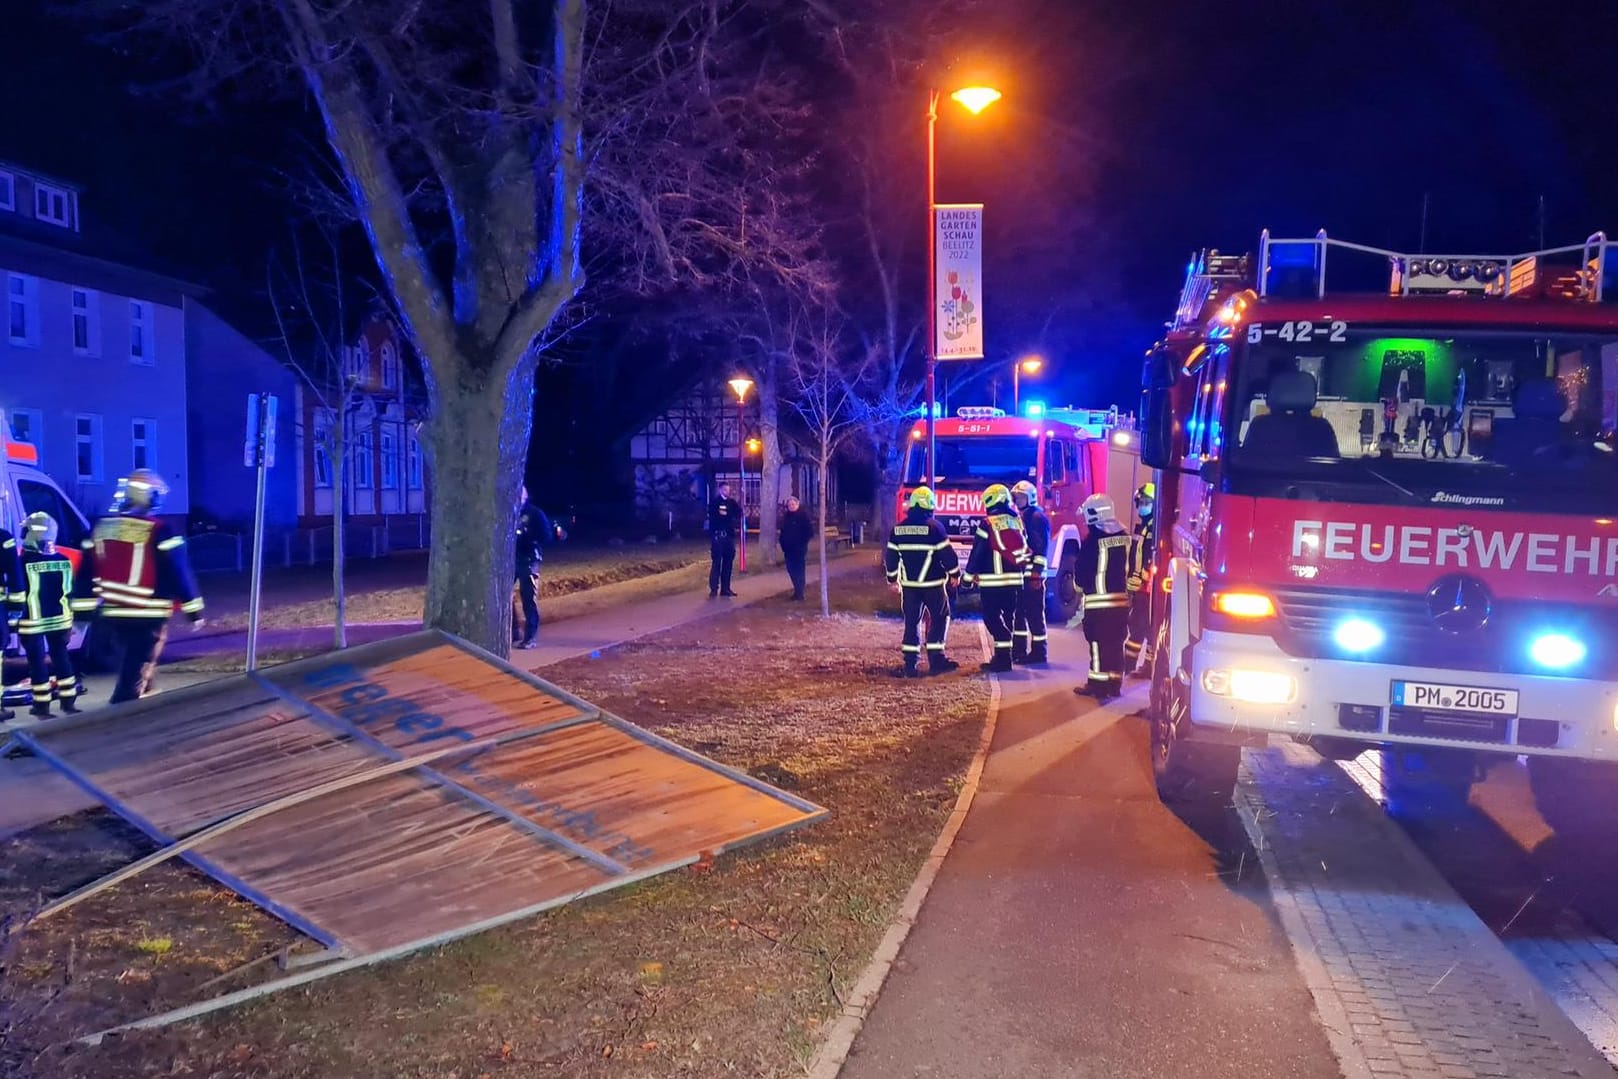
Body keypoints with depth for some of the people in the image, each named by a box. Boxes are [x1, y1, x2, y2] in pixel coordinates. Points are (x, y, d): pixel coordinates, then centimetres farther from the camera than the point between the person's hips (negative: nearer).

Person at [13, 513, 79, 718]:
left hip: (32, 623, -3)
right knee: (61, 658, 12)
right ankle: (68, 701, 17)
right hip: (59, 621, 3)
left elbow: (17, 598, -8)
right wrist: (68, 622, 11)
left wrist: (15, 616, 5)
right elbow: (69, 595, 5)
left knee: (37, 663, 3)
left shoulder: (24, 562, -12)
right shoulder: (64, 561, -1)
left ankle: (42, 706, 7)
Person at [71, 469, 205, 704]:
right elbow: (179, 572, -12)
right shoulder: (160, 531, -14)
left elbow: (85, 573, 10)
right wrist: (194, 610, -4)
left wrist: (83, 608, 16)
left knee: (130, 666, 23)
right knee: (135, 673, -2)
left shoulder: (101, 528, 5)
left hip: (113, 612, 6)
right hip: (147, 615, -6)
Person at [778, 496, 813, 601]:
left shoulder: (803, 515, -7)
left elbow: (810, 531, -9)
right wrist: (783, 543, 10)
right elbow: (783, 532, 18)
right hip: (788, 548, 6)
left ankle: (799, 593, -2)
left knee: (799, 570, -5)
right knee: (791, 569, 9)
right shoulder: (786, 516, 11)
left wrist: (803, 542, -11)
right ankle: (797, 591, 21)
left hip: (799, 548, -6)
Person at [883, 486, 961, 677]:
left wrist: (892, 580, 20)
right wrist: (955, 573, 6)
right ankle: (936, 659, 2)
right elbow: (947, 554, -9)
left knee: (912, 621, 9)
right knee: (939, 618, 7)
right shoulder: (934, 527, -11)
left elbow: (891, 557, 8)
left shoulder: (898, 529, 3)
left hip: (909, 584, 4)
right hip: (932, 583, -4)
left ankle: (911, 664, 6)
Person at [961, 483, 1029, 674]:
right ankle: (1004, 656, 16)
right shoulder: (1017, 521, 9)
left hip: (992, 581, -6)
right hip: (1014, 579, 6)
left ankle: (1002, 657, -11)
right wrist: (1023, 572, 21)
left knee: (992, 617, -3)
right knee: (1007, 617, 13)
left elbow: (977, 553, -8)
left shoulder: (987, 524, -9)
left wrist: (968, 576, 1)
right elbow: (1025, 550, 13)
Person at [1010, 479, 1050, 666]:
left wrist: (1037, 573, -21)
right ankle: (1019, 650, 19)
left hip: (1032, 575, -9)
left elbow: (1041, 547, -16)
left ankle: (1039, 652, -1)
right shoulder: (1018, 517, 19)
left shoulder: (1037, 517, -9)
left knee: (1034, 613, -6)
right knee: (1018, 612, 12)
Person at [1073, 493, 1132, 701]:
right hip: (1121, 598, 6)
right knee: (1116, 642, 11)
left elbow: (1082, 573, -9)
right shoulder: (1125, 537, 5)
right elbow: (1130, 569, 13)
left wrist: (1081, 582, 11)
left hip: (1098, 600, -6)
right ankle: (1114, 683, 16)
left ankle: (1098, 684, 1)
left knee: (1099, 642, -1)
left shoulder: (1093, 540, -14)